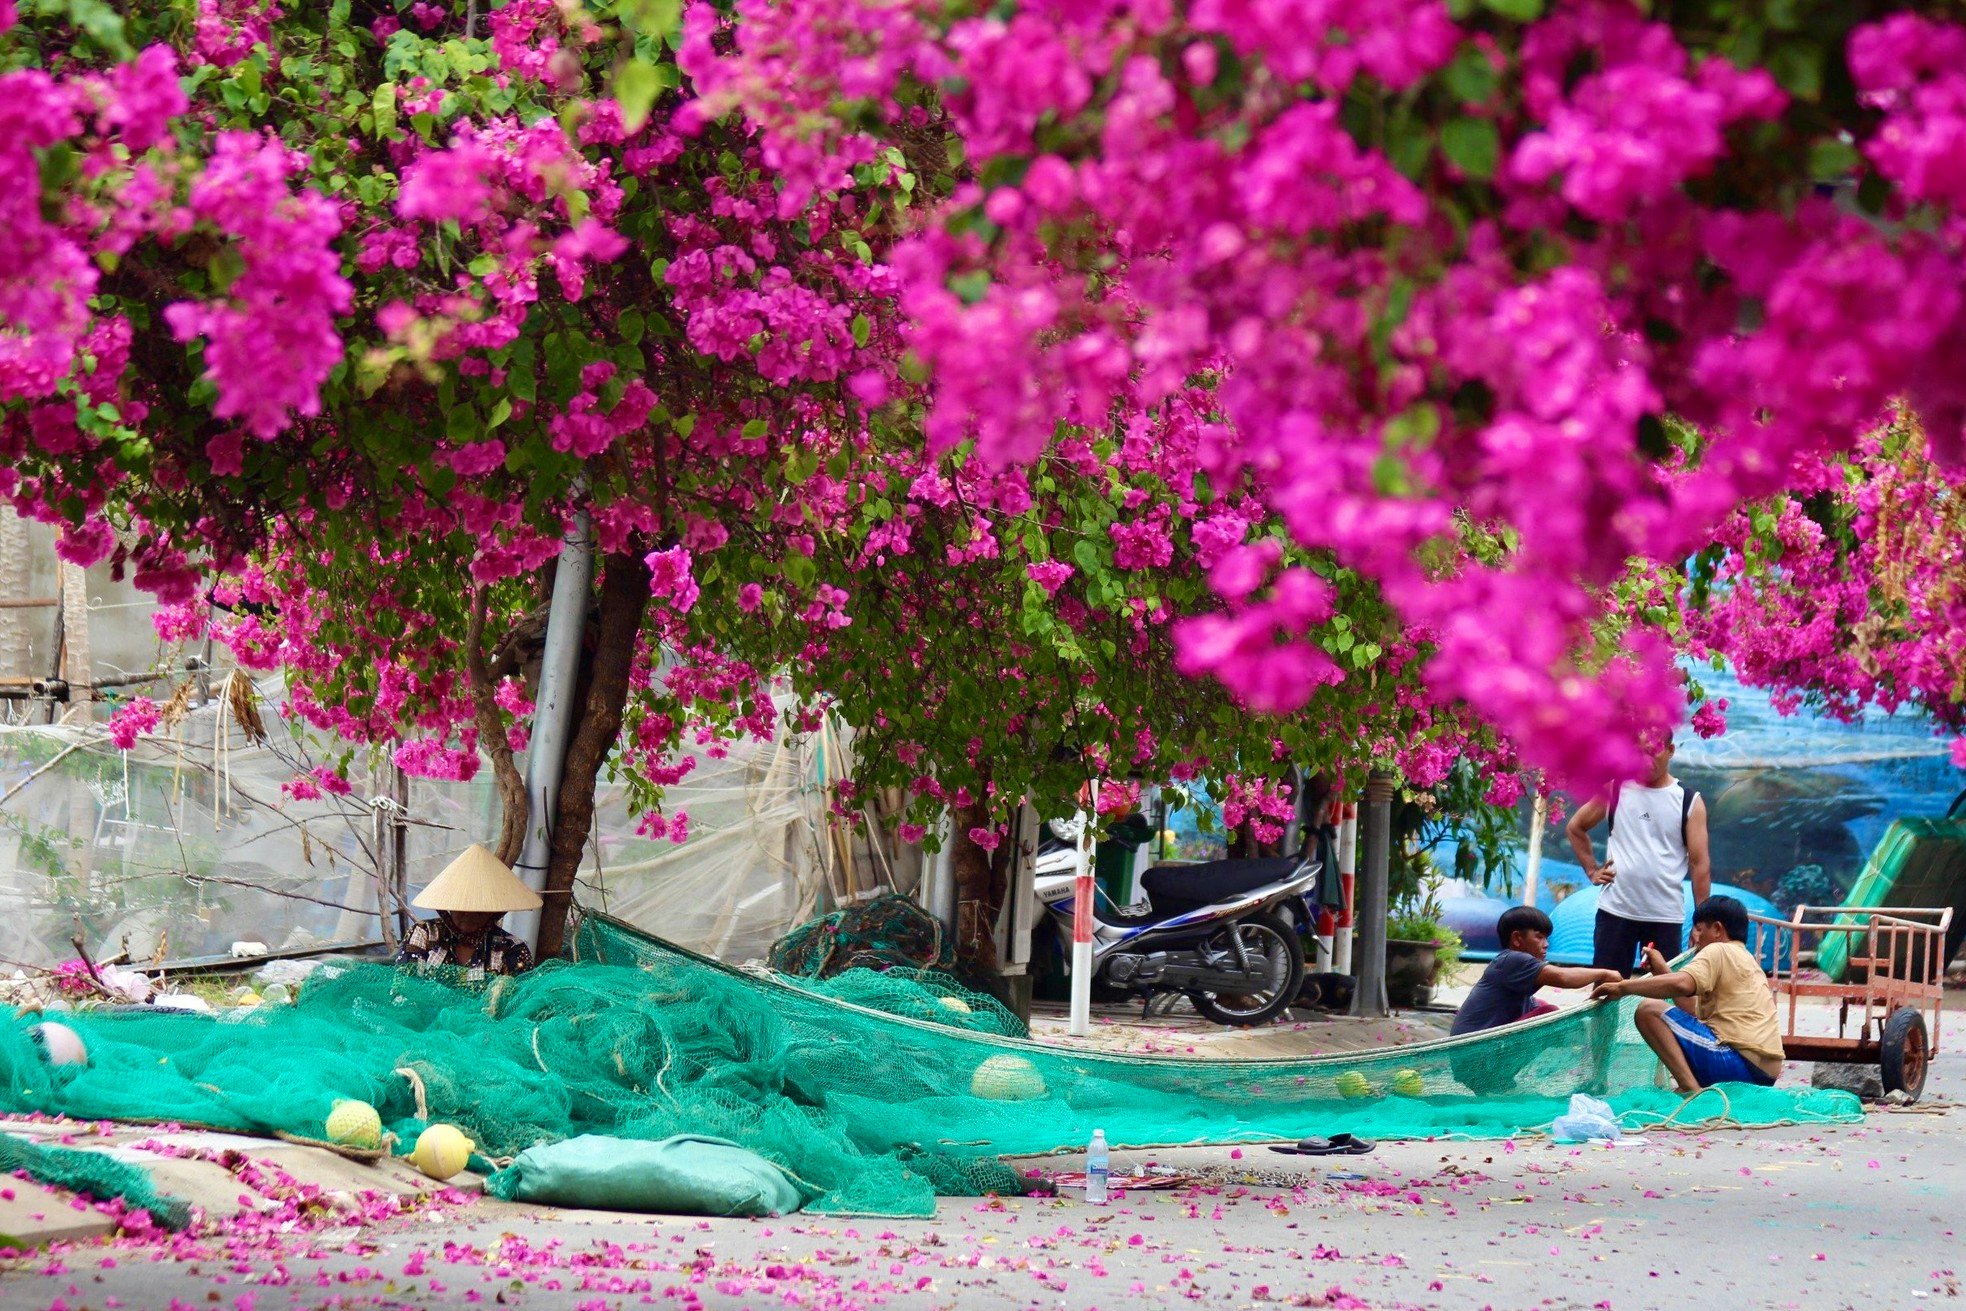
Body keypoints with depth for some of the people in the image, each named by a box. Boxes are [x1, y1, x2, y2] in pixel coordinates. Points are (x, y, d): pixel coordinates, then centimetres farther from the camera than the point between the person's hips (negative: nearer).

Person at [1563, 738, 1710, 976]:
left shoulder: (1689, 802, 0)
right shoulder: (1615, 789, 5)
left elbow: (1700, 863, -1)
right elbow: (1575, 828, 17)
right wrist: (1592, 871, 7)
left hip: (1665, 915, -1)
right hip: (1616, 910, 1)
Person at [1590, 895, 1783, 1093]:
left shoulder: (1718, 951, -2)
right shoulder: (1747, 961, 27)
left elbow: (1681, 984, -22)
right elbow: (1694, 1012, 22)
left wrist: (1622, 987, -14)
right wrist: (1663, 971, 21)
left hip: (1741, 1062, -10)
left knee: (1649, 1010, -9)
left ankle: (1692, 1091, -22)